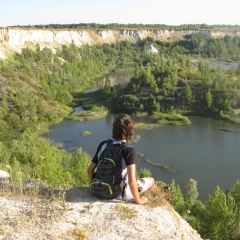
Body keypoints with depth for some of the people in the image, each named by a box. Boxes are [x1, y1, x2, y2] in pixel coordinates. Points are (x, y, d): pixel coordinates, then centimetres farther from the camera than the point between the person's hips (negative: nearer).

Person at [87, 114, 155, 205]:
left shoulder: (103, 145, -8)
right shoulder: (130, 151, -24)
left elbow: (90, 170, -2)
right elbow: (131, 182, -30)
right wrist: (138, 200, -14)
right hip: (121, 193, -5)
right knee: (151, 180, 17)